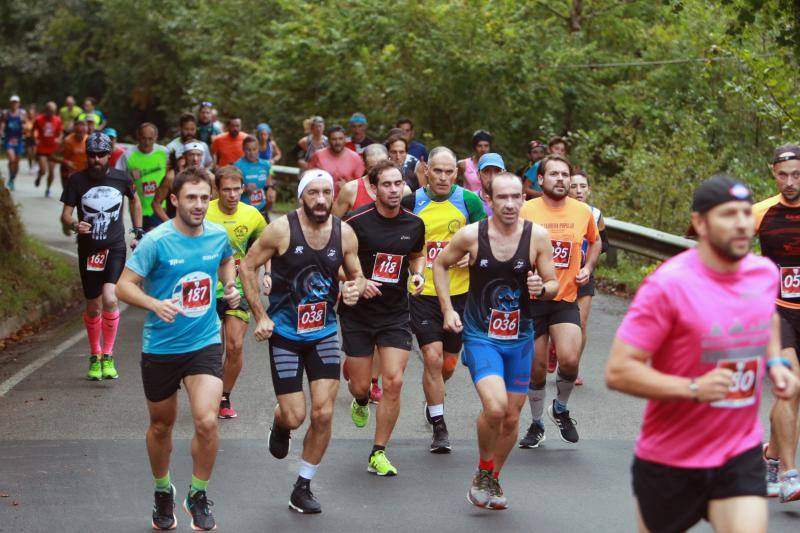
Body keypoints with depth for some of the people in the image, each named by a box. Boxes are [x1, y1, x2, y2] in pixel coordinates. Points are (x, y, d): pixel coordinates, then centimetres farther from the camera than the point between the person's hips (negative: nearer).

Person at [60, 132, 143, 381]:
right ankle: (95, 356, 29)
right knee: (93, 307, 9)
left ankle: (108, 356, -7)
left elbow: (134, 201, 18)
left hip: (115, 248, -1)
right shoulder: (77, 180, -4)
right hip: (88, 249, 1)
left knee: (109, 299, -20)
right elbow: (65, 214, -2)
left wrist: (138, 233, 16)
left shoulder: (121, 179, -2)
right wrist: (74, 225, -25)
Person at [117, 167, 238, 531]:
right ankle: (163, 492, 40)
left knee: (207, 422, -16)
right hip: (160, 347, -1)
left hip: (205, 343, 1)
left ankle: (198, 495, 6)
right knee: (161, 424, 15)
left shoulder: (218, 236, -1)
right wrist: (156, 305, -30)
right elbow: (124, 285, -13)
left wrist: (229, 286, 3)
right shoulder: (156, 241, -14)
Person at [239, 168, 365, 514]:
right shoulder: (281, 229, -14)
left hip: (324, 333, 3)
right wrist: (260, 316, -9)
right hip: (284, 333, -3)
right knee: (294, 417, -3)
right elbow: (248, 267, -5)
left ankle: (303, 489, 12)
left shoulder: (344, 233, -4)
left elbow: (356, 274, 10)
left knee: (323, 414, -5)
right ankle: (280, 427, 37)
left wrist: (355, 288, -15)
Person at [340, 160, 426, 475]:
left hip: (396, 314, 2)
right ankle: (361, 401, 47)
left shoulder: (414, 224, -1)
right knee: (361, 385, 6)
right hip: (358, 311, -2)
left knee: (393, 382, -9)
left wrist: (418, 274, -1)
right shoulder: (356, 221, -13)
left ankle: (378, 454, 3)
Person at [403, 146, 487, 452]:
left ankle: (433, 399, 45)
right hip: (423, 292, -1)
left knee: (448, 363, 11)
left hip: (459, 292, 1)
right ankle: (439, 427, 1)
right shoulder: (411, 201, -2)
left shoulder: (469, 201, -3)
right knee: (432, 358, -12)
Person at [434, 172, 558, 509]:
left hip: (520, 337, 3)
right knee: (495, 406, -23)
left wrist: (542, 288, -23)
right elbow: (440, 265, 7)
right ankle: (483, 472, 3)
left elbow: (554, 285, 1)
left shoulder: (538, 236, -8)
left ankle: (493, 479, 35)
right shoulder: (471, 235, -11)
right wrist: (447, 309, -1)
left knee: (511, 417, 11)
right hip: (479, 334, -3)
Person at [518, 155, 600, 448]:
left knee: (569, 359, -17)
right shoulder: (526, 210, -6)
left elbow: (595, 241, 22)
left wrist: (588, 267, 6)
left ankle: (561, 409, 12)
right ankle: (536, 424, 26)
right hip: (532, 298, -1)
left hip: (566, 299, 1)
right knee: (537, 367, 6)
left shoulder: (583, 211, 2)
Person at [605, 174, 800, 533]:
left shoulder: (765, 273, 1)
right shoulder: (669, 285, -19)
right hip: (670, 460, -4)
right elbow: (618, 372, -21)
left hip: (741, 454, 4)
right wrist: (694, 389, -30)